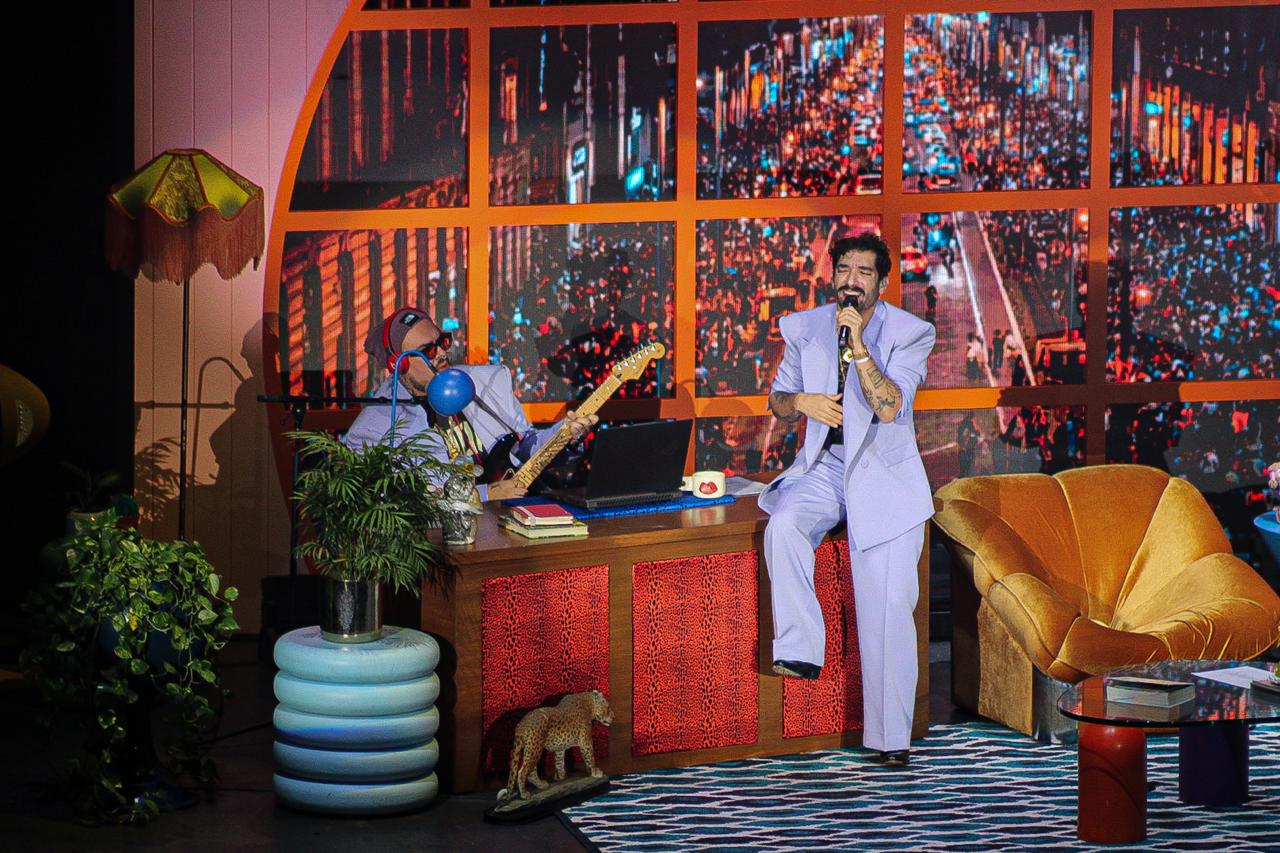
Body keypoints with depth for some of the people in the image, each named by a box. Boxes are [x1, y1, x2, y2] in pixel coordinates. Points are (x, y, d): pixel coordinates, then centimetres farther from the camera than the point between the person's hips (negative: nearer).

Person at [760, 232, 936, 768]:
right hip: (822, 466, 3)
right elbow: (776, 400, 15)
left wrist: (858, 345, -27)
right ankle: (800, 652, -24)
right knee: (783, 524, -32)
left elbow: (890, 407, -18)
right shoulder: (804, 327, 6)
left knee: (887, 604, -12)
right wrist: (801, 402, -8)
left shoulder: (908, 333, -5)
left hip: (882, 472, -3)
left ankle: (890, 736, -6)